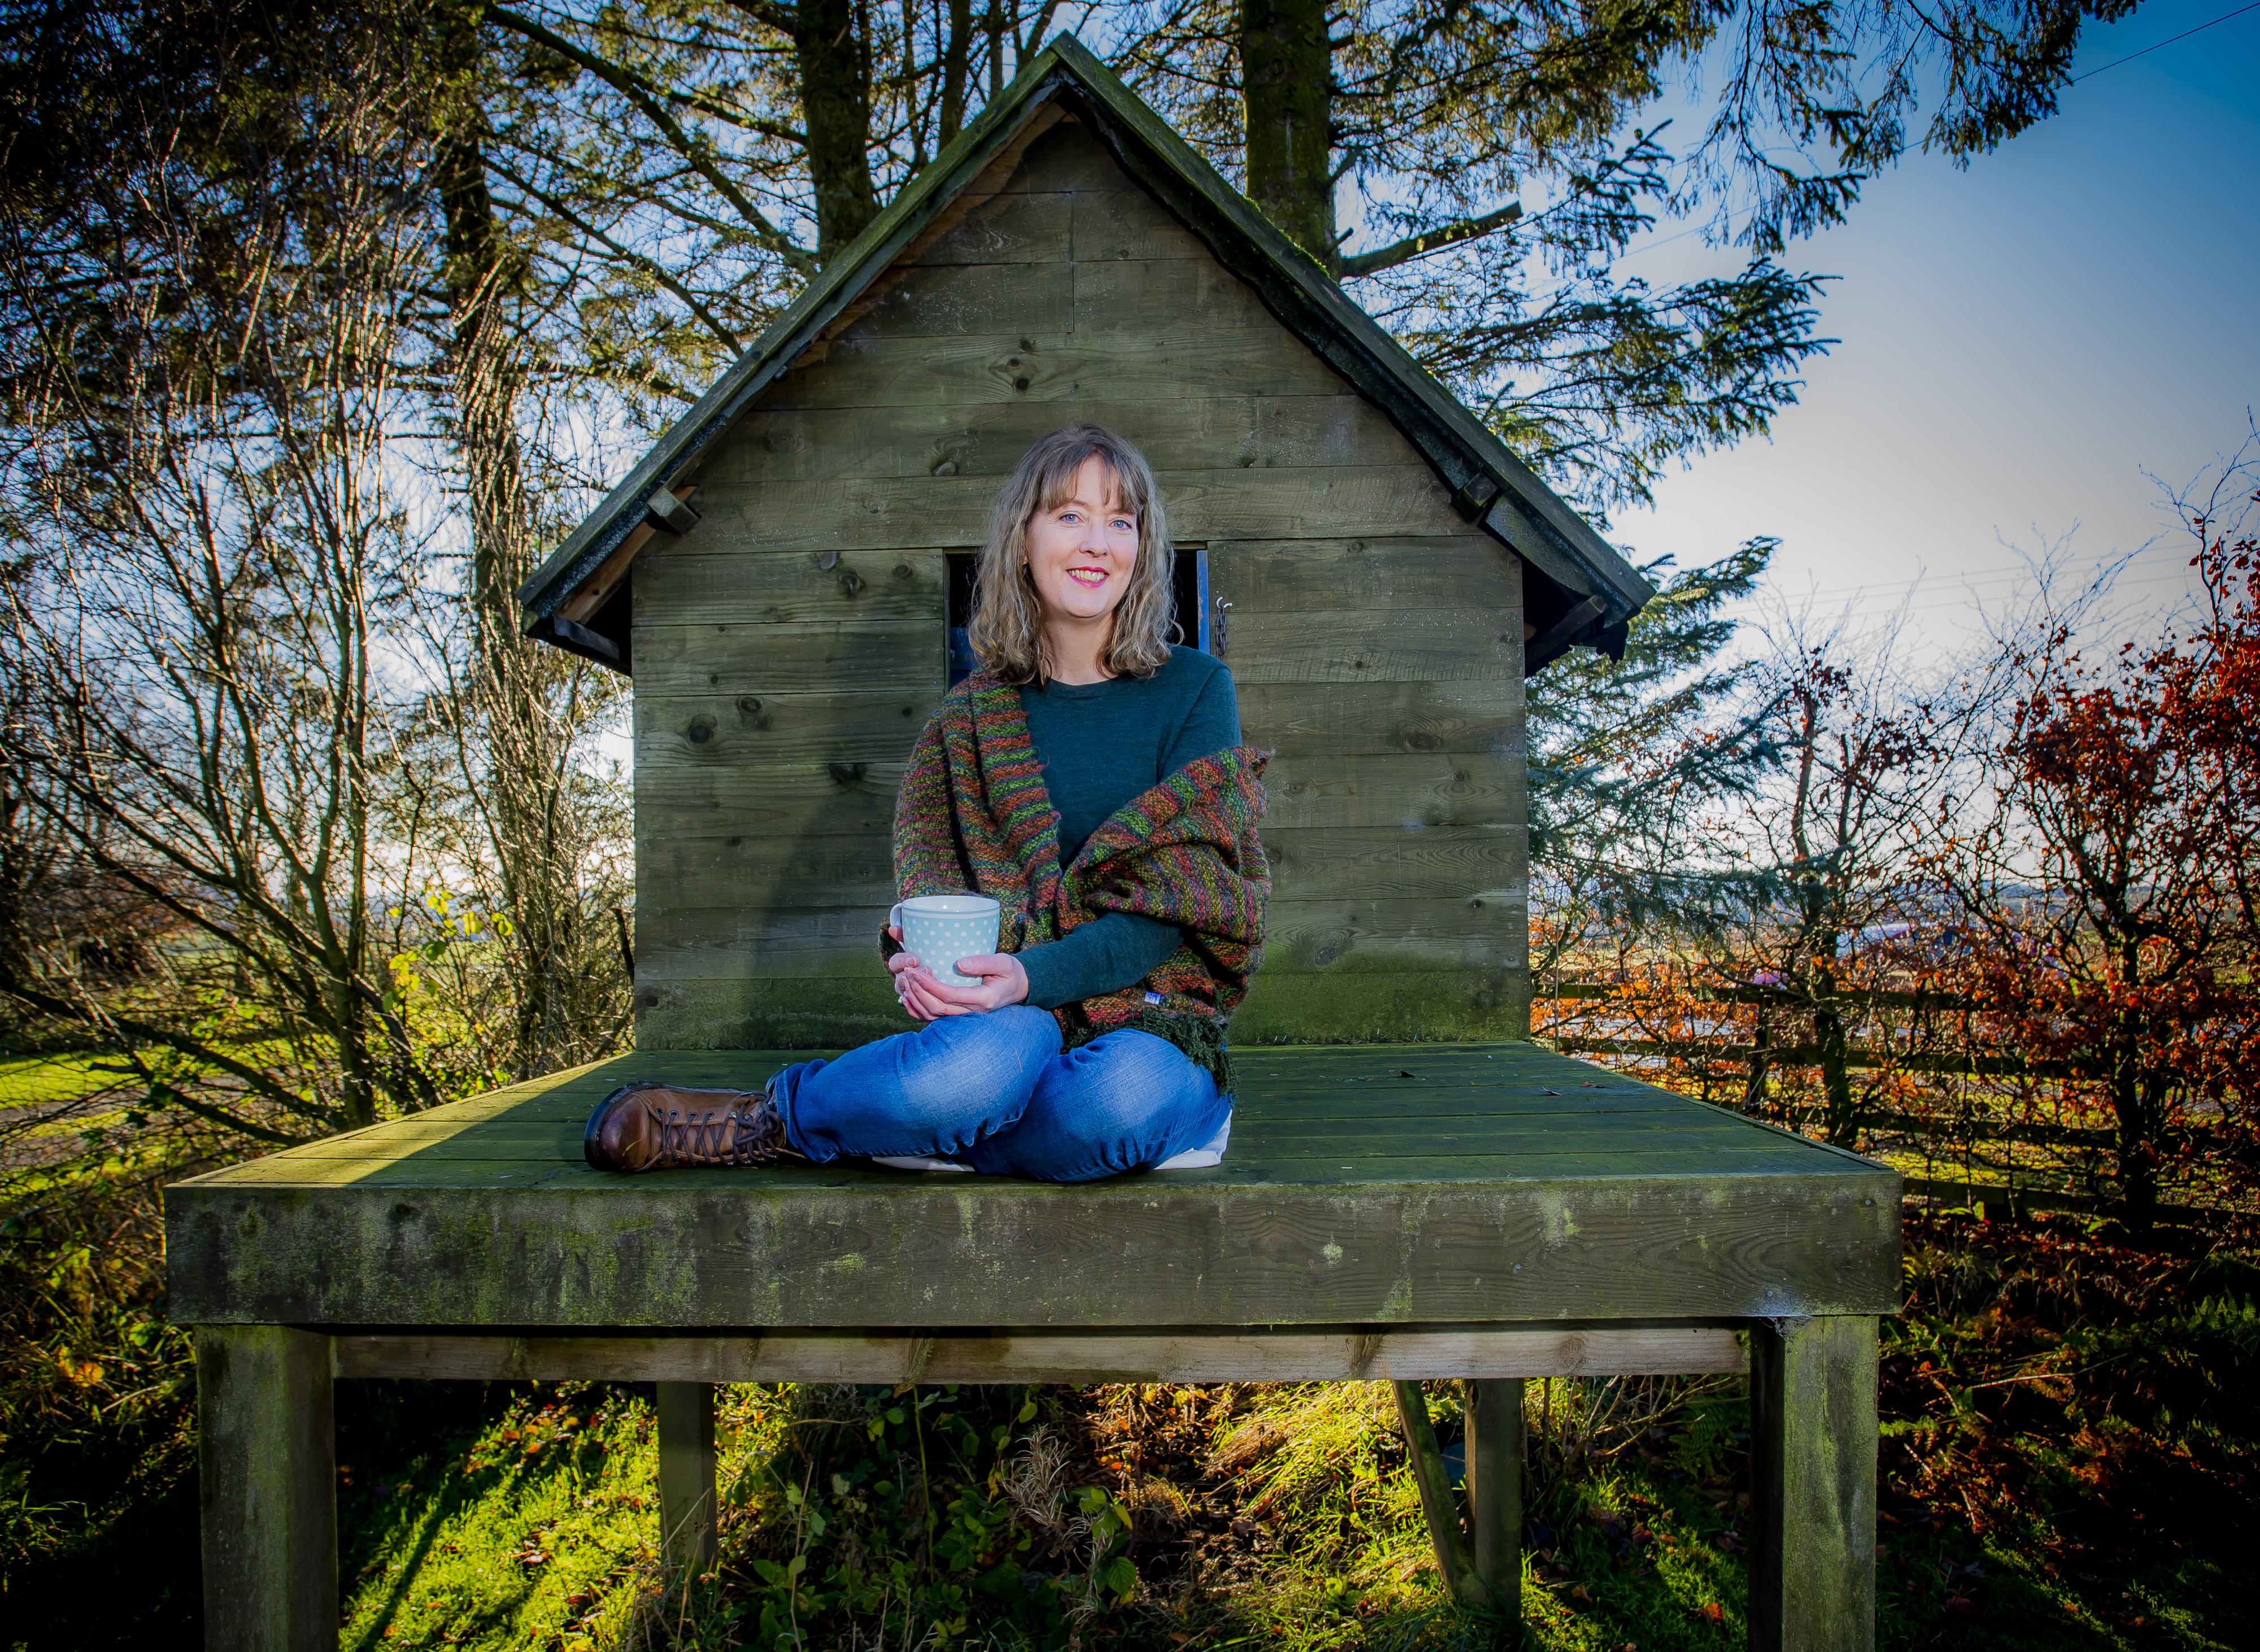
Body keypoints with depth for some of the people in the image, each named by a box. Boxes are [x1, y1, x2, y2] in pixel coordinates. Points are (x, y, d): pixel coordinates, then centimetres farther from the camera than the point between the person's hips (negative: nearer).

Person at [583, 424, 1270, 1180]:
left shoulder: (1195, 688, 3)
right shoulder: (973, 712, 10)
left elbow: (1171, 898, -7)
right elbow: (929, 874, 5)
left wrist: (1035, 973, -22)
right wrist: (924, 956, -19)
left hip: (1150, 1024, 1)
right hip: (1011, 1016, 0)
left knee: (1129, 1095, -37)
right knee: (990, 1058, -39)